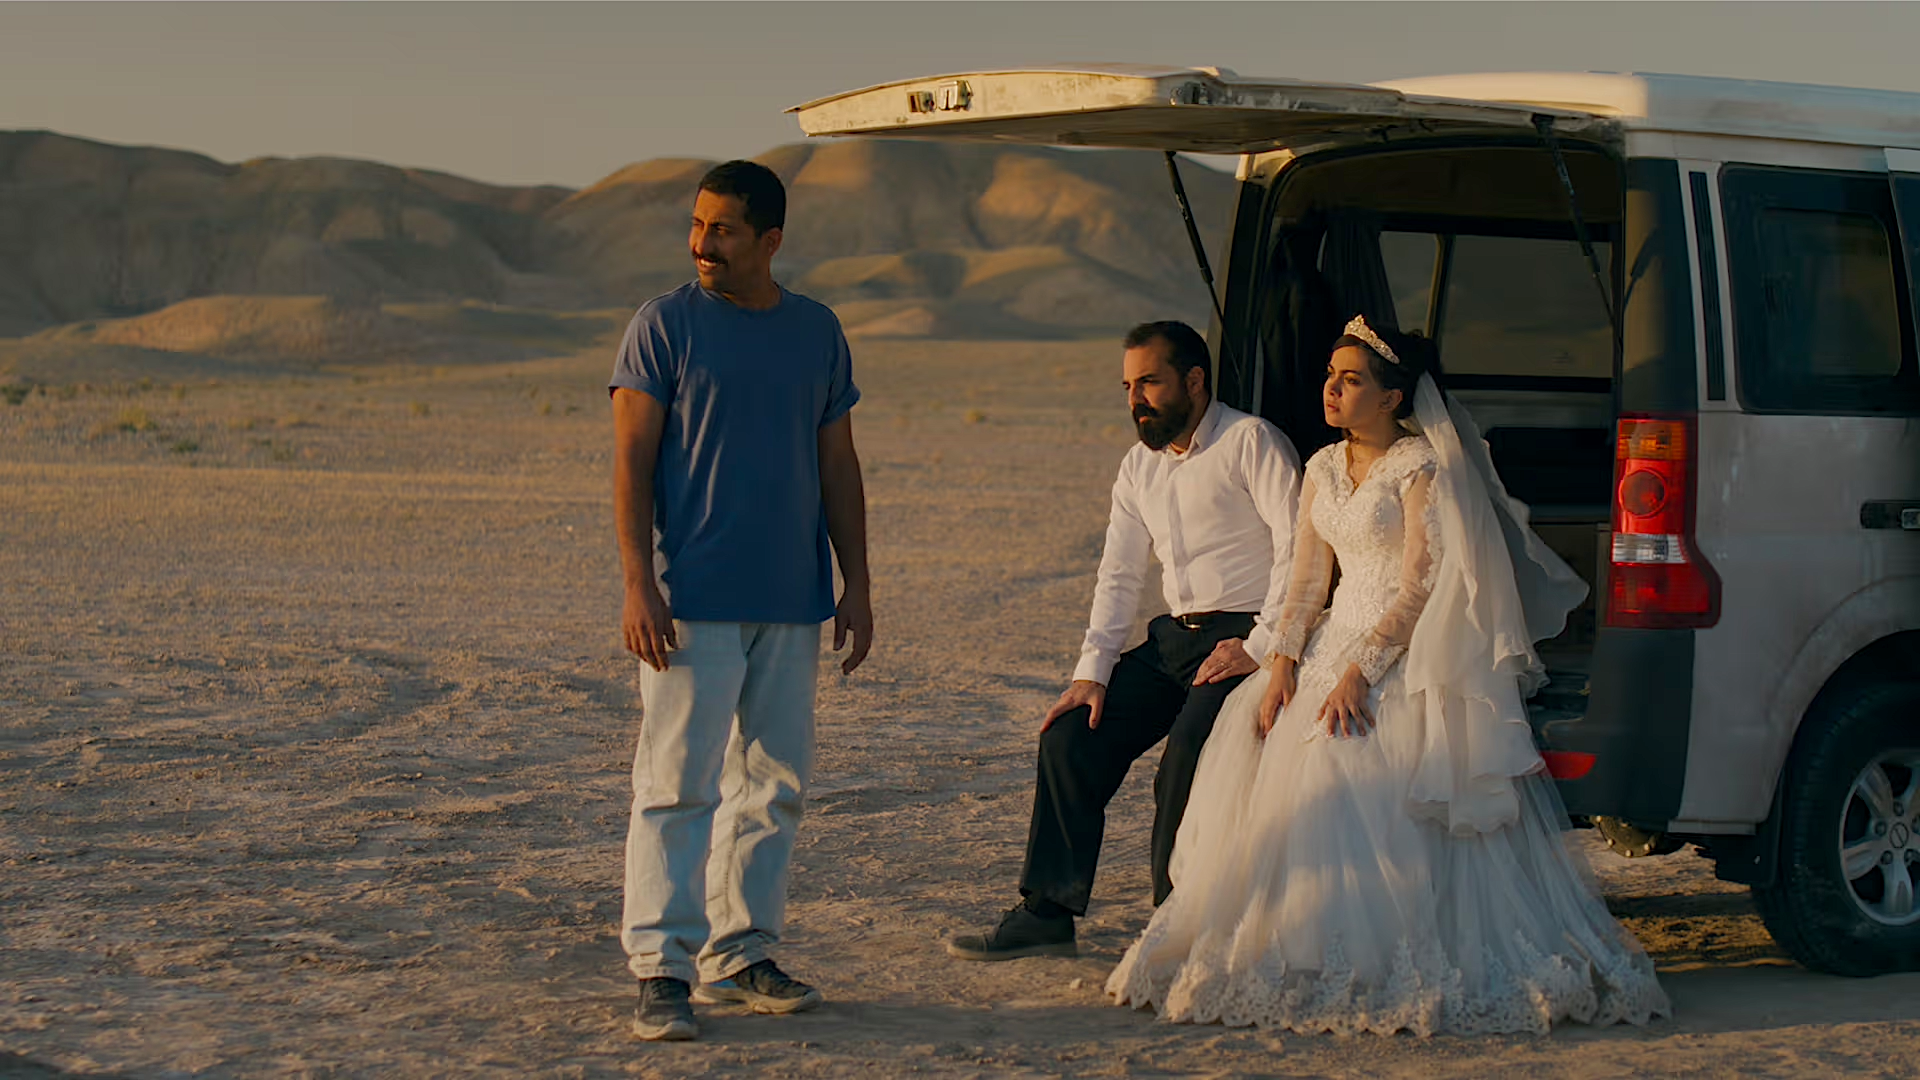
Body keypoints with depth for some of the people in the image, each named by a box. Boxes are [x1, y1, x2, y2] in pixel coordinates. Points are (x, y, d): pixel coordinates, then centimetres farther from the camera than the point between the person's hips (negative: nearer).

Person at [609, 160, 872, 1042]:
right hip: (692, 601, -5)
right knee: (679, 780, -7)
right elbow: (631, 460, -5)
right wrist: (638, 585, -14)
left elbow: (837, 466, 15)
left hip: (791, 604, 5)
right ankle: (662, 968, -5)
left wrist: (856, 585, 10)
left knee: (773, 785, 9)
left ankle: (741, 954, 18)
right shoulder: (664, 325, -2)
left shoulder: (817, 333, 10)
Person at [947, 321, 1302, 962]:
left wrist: (1258, 647, -19)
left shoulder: (1251, 442, -7)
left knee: (1189, 749, -29)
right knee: (1071, 736, -4)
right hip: (1177, 636, 8)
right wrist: (1091, 674, 4)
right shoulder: (1140, 466, 16)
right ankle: (1046, 914, 2)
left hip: (1246, 633, -8)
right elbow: (1118, 576, 16)